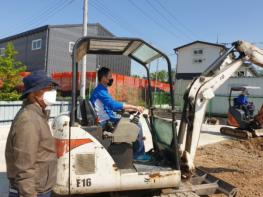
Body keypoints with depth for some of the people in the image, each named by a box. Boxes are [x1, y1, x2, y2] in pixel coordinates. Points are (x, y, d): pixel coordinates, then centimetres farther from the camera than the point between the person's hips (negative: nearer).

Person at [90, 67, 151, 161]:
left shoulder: (102, 90, 16)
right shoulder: (100, 91, -16)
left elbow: (113, 106, 19)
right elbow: (114, 105, -28)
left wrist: (133, 109, 12)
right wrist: (134, 107, -23)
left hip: (108, 119, 10)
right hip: (106, 122, -10)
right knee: (137, 125, -10)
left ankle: (138, 152, 17)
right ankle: (139, 154, 3)